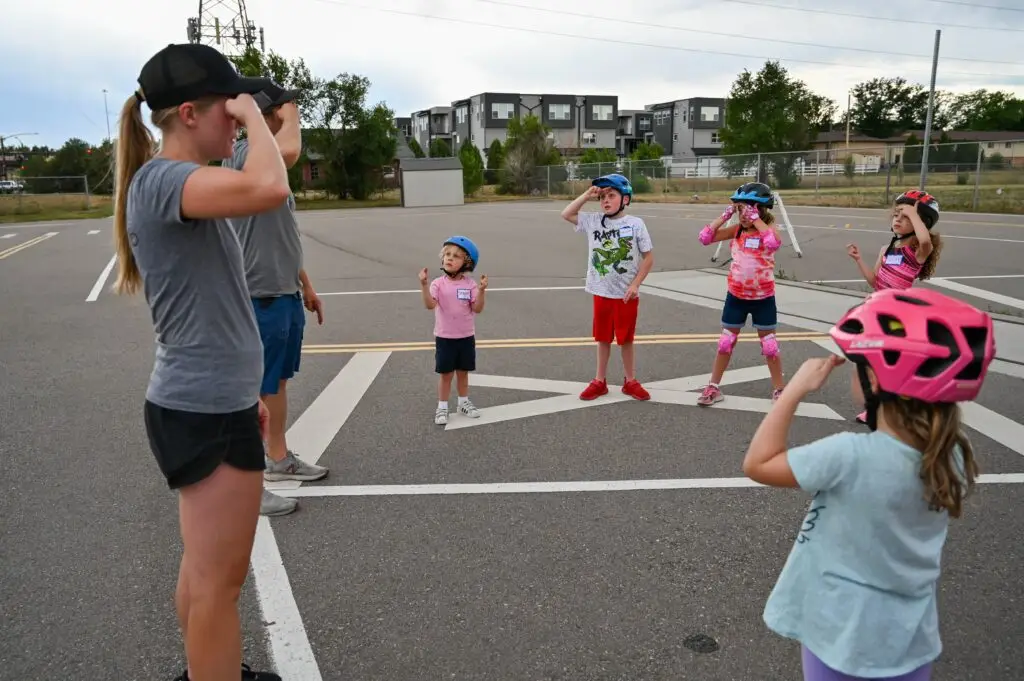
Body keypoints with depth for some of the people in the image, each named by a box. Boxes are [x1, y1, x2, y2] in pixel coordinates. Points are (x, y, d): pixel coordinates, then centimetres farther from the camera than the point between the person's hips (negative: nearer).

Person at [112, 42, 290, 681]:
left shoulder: (181, 188, 14)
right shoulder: (160, 181, -18)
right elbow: (270, 189, -38)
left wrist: (244, 389, 22)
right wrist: (252, 112, -19)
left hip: (207, 403, 10)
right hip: (206, 412, -10)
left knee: (205, 567, 23)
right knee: (220, 579, 2)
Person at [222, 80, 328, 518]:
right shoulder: (244, 155, -17)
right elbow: (289, 153, -42)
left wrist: (305, 285, 22)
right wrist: (290, 114, -20)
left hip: (285, 294, 10)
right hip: (261, 298, -10)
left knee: (279, 381, 20)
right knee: (255, 390, 0)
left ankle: (279, 459, 35)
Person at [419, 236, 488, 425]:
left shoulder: (470, 284, -5)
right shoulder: (438, 283, -11)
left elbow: (477, 308, -11)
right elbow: (430, 305, -25)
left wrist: (481, 290, -25)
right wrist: (424, 285, -38)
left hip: (466, 337, 2)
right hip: (444, 337, -2)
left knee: (463, 372, 16)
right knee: (445, 374, 6)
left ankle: (464, 402, 32)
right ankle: (442, 407, 19)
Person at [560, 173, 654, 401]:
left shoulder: (635, 224, -9)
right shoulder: (593, 221, 0)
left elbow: (648, 257, -5)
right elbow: (566, 214, 6)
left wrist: (635, 285, -11)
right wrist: (586, 195, -3)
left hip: (626, 294, -2)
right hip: (601, 293, 3)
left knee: (626, 339, 9)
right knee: (603, 339, 14)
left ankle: (631, 381, 24)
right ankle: (600, 381, 25)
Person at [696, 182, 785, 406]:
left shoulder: (768, 229, -12)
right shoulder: (736, 230, -2)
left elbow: (774, 243, -36)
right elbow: (705, 237, -9)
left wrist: (756, 219, -29)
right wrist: (726, 215, -12)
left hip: (763, 298, -3)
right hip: (736, 296, 3)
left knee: (770, 344, 8)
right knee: (725, 343, 11)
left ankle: (779, 389, 24)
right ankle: (713, 388, 22)